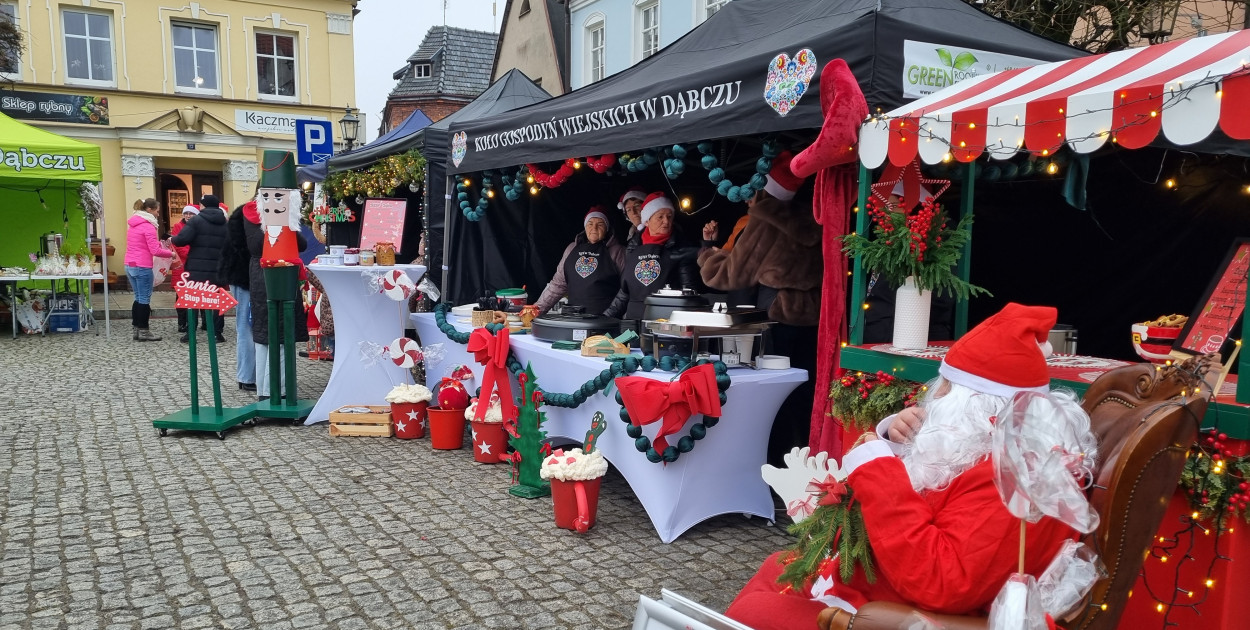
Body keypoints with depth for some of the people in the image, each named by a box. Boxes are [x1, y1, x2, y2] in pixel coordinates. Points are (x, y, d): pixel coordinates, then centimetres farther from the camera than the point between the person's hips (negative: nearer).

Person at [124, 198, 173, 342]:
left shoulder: (133, 223, 13)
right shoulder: (148, 226, -14)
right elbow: (155, 251, -17)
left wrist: (160, 244, 10)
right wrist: (171, 253, -3)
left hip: (130, 265, 9)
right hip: (142, 267, -9)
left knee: (139, 298, 15)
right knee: (145, 299, -1)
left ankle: (137, 329, 18)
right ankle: (143, 331, 2)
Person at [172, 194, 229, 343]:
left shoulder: (196, 220, -5)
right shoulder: (225, 223, 9)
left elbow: (182, 239, -14)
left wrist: (173, 239, 6)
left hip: (197, 268, -3)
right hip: (218, 269, 3)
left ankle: (190, 332, 10)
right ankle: (217, 333, 6)